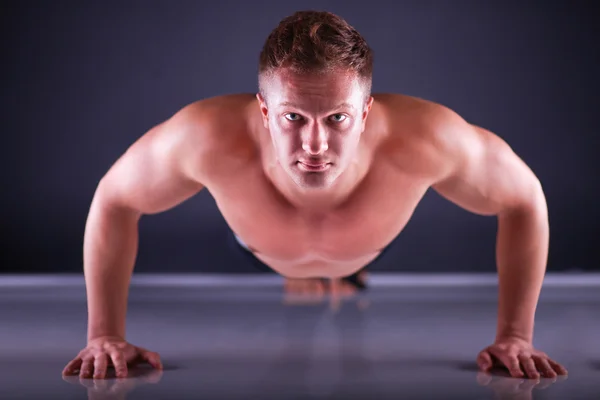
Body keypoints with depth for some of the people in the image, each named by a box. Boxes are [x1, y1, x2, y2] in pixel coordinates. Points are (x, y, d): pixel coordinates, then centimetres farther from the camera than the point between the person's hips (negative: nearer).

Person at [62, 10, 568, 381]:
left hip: (381, 263, 0)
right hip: (258, 260, 0)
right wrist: (105, 334, -25)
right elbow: (112, 200, -27)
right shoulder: (209, 137, -48)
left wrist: (515, 337, -27)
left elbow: (524, 198, -28)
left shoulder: (425, 139, -48)